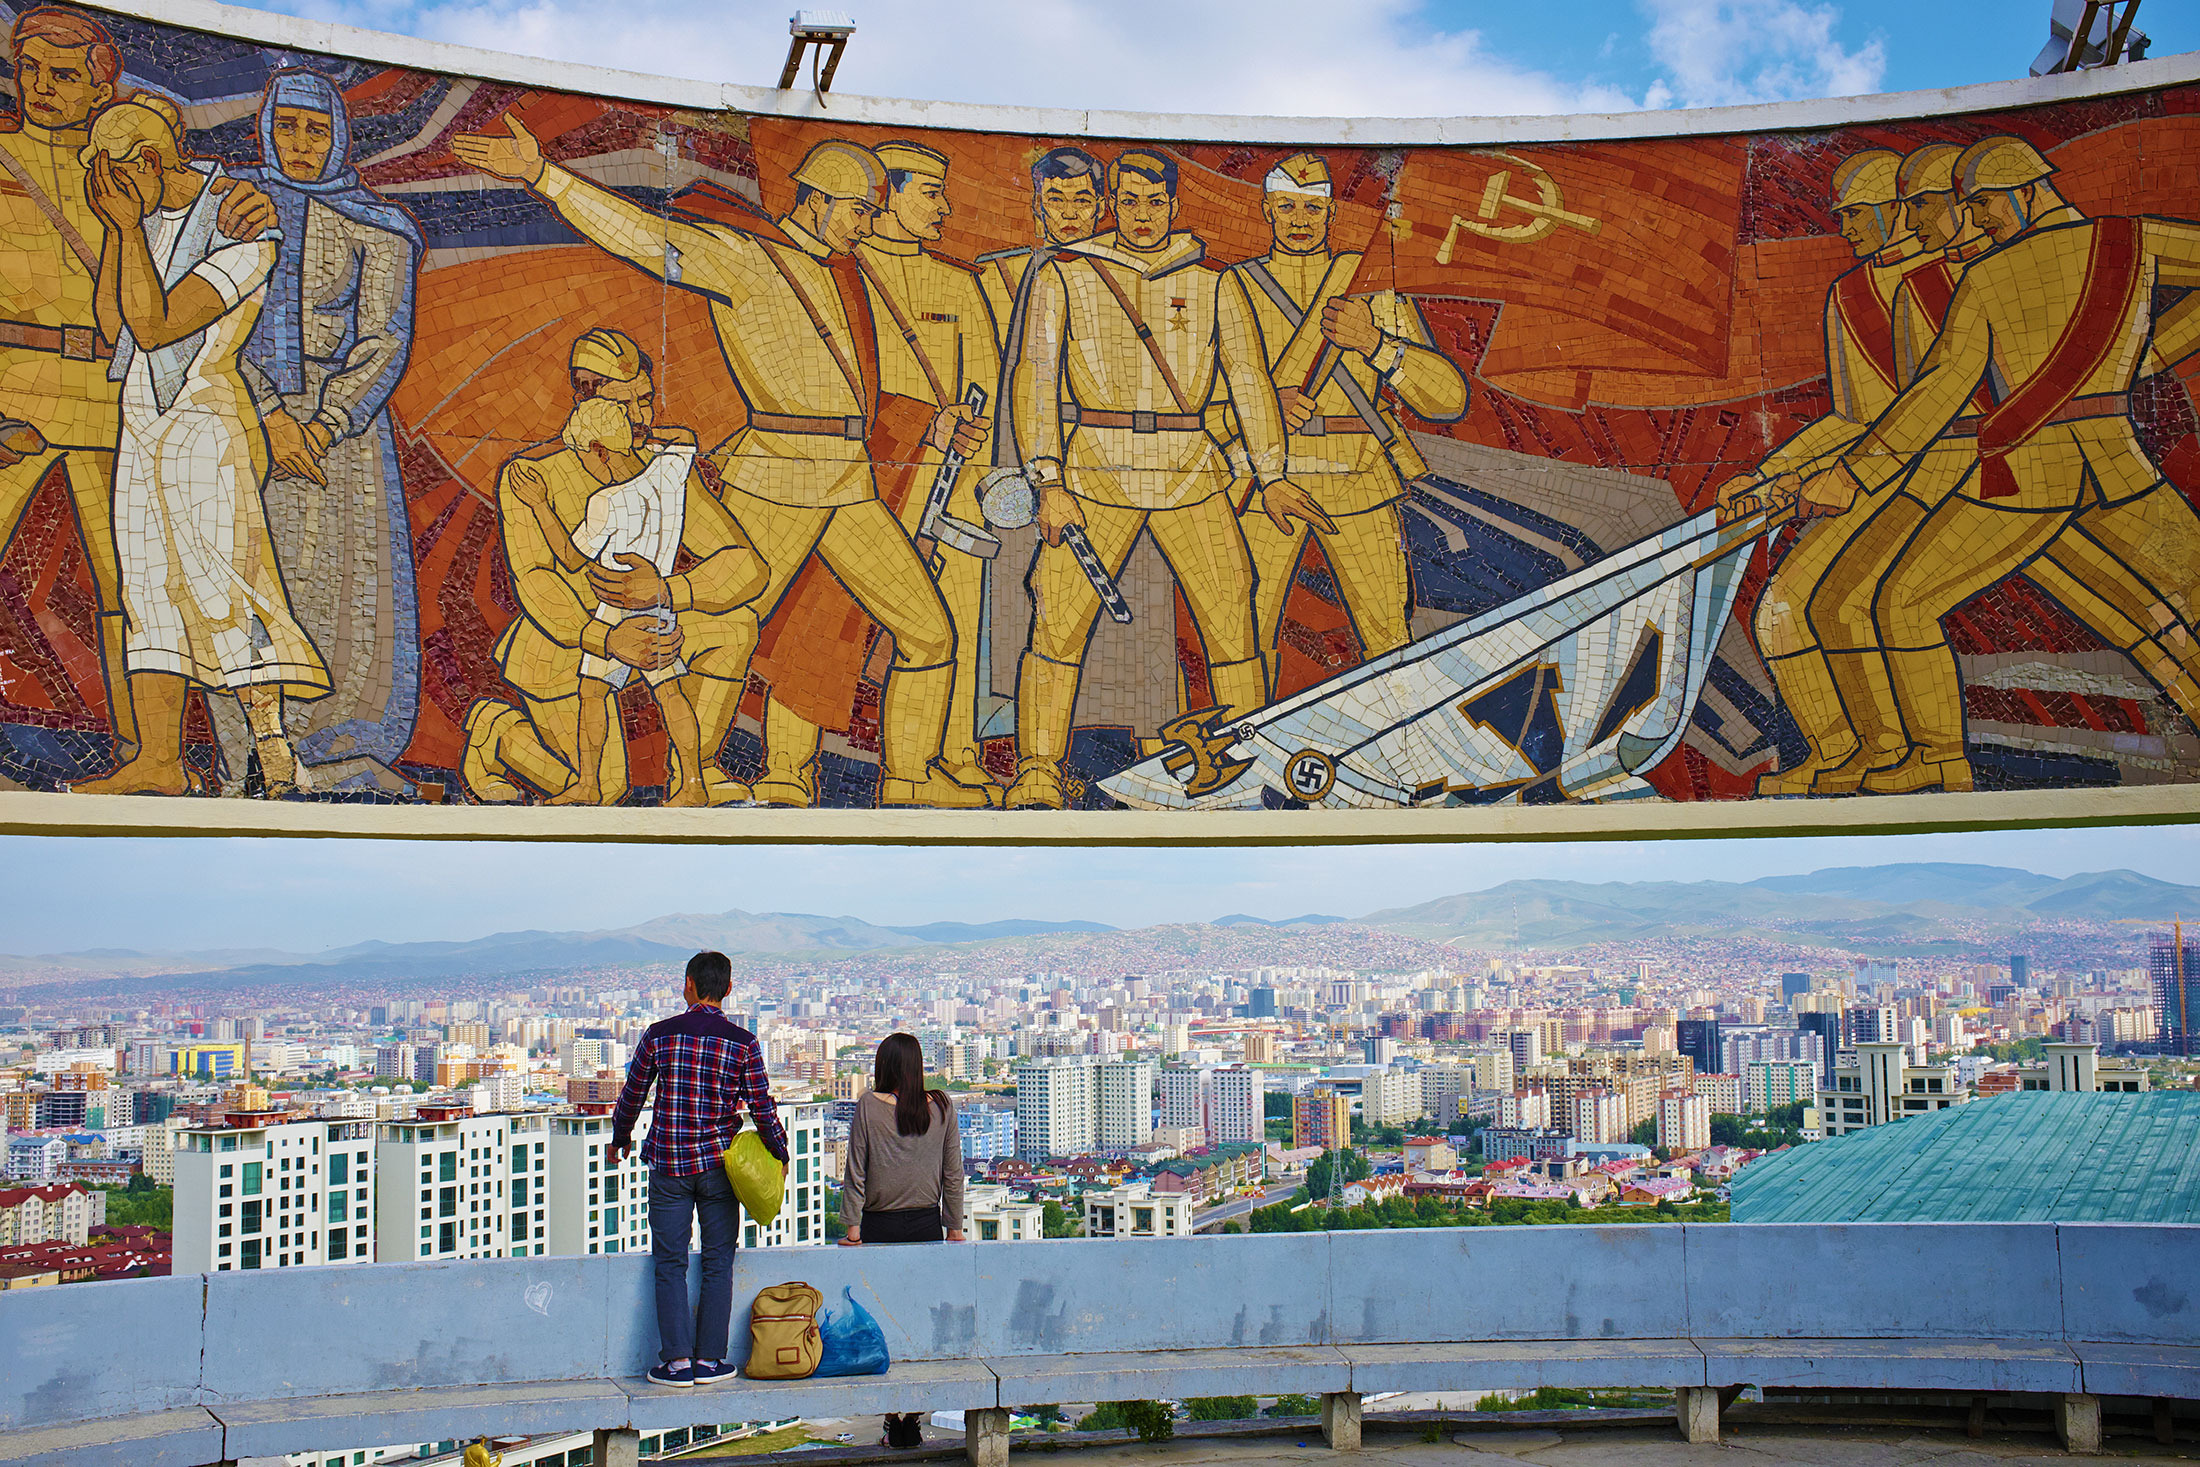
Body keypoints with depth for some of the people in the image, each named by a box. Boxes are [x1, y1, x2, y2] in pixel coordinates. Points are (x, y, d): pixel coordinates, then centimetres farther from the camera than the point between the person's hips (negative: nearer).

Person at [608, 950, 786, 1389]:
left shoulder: (659, 1035, -2)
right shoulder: (743, 1043, -3)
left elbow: (632, 1095, 6)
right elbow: (762, 1108, -3)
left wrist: (619, 1140, 23)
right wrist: (780, 1154, 12)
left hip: (668, 1164, 0)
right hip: (719, 1165, 0)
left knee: (670, 1265, 7)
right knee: (718, 1264, 9)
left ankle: (677, 1360, 5)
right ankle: (709, 1358, 11)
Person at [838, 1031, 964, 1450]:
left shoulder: (868, 1106, -6)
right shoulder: (941, 1107, 0)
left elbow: (855, 1172, -4)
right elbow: (953, 1173, 4)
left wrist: (852, 1227, 1)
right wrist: (955, 1226, 12)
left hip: (879, 1226, -2)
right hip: (927, 1225, 2)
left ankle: (895, 1423, 5)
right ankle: (912, 1423, 9)